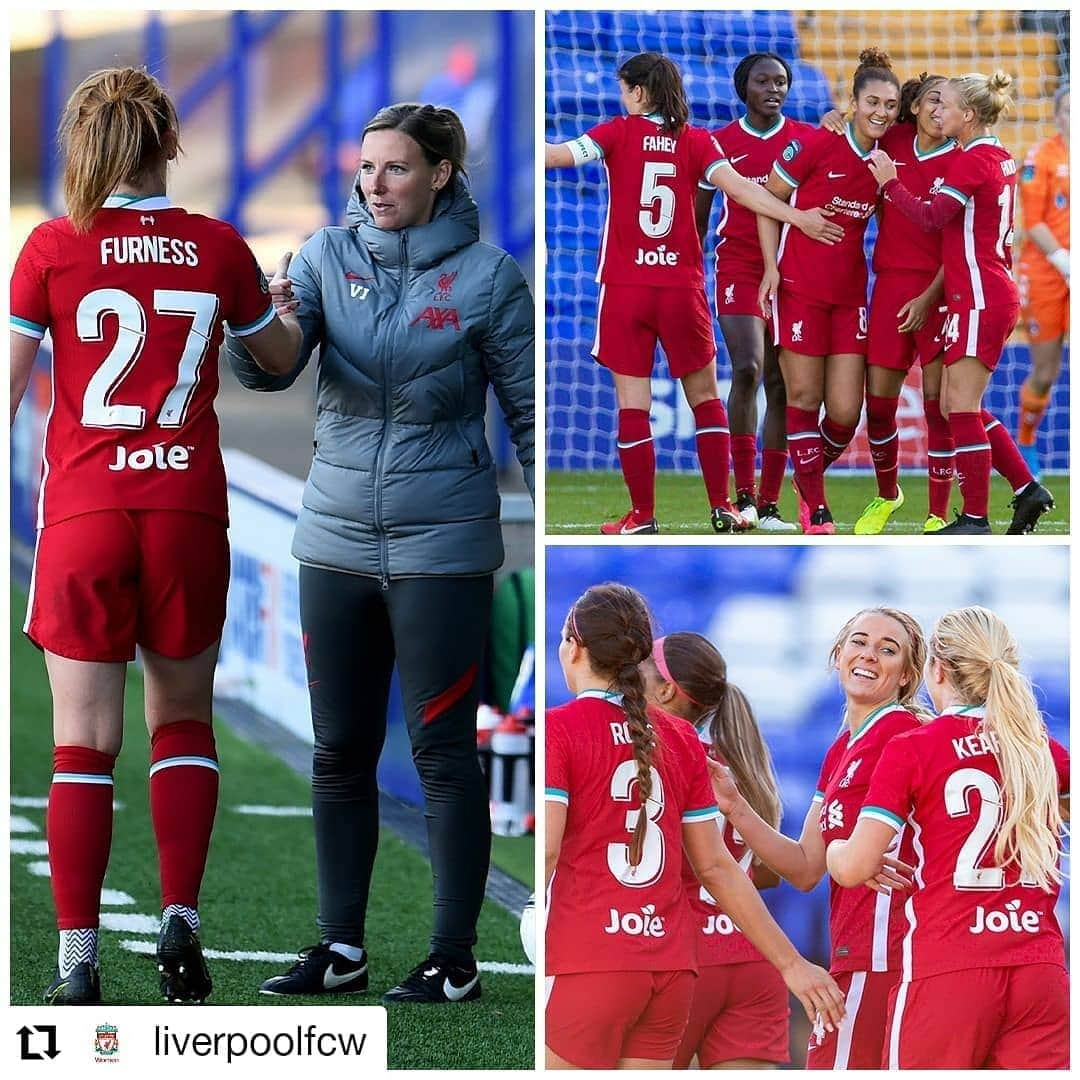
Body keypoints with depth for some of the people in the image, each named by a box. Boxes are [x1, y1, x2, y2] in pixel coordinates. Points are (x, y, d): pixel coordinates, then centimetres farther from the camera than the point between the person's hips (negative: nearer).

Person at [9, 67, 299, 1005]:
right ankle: (180, 919, 5)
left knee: (83, 742, 2)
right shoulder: (218, 249, 1)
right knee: (183, 719, 18)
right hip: (188, 508, 1)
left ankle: (78, 961, -2)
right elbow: (281, 358, 17)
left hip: (83, 510, -1)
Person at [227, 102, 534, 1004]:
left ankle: (455, 957, 5)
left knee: (444, 750, -1)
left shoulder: (487, 277, -6)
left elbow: (531, 412, -1)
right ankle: (341, 948, 17)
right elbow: (267, 372, -10)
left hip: (441, 546, -4)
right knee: (340, 752, 9)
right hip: (336, 539, 4)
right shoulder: (327, 257, 2)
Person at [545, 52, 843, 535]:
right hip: (682, 286, 2)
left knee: (633, 404, 3)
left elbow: (557, 155, -12)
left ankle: (643, 514, 2)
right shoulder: (696, 141, 2)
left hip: (625, 286, -2)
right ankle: (721, 507, 9)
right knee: (705, 397, 13)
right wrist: (796, 217, -8)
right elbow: (736, 186, -8)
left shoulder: (619, 133, -2)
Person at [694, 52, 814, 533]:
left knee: (780, 385, 2)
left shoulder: (806, 139, 6)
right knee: (747, 367, -20)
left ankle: (769, 503, 7)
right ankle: (743, 495, -16)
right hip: (739, 266, -1)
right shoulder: (720, 143, 5)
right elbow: (699, 217, 12)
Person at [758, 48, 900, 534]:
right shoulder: (816, 145, -9)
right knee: (804, 397, 0)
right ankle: (815, 507, 12)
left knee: (845, 411, -2)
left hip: (850, 292, 4)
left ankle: (811, 474, 27)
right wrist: (772, 266, -7)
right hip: (799, 287, -4)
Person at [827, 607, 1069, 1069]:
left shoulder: (912, 749, -1)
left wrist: (835, 849, 15)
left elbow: (853, 867, -7)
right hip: (1042, 971, 4)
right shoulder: (1045, 750, 12)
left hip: (946, 970, -4)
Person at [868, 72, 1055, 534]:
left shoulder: (973, 161, -14)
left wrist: (890, 183, -9)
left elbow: (930, 218, -20)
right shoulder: (998, 158, 15)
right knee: (955, 406, 12)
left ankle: (975, 519, -5)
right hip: (996, 294, 10)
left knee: (961, 407, -7)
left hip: (979, 299, -10)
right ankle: (1028, 491, 13)